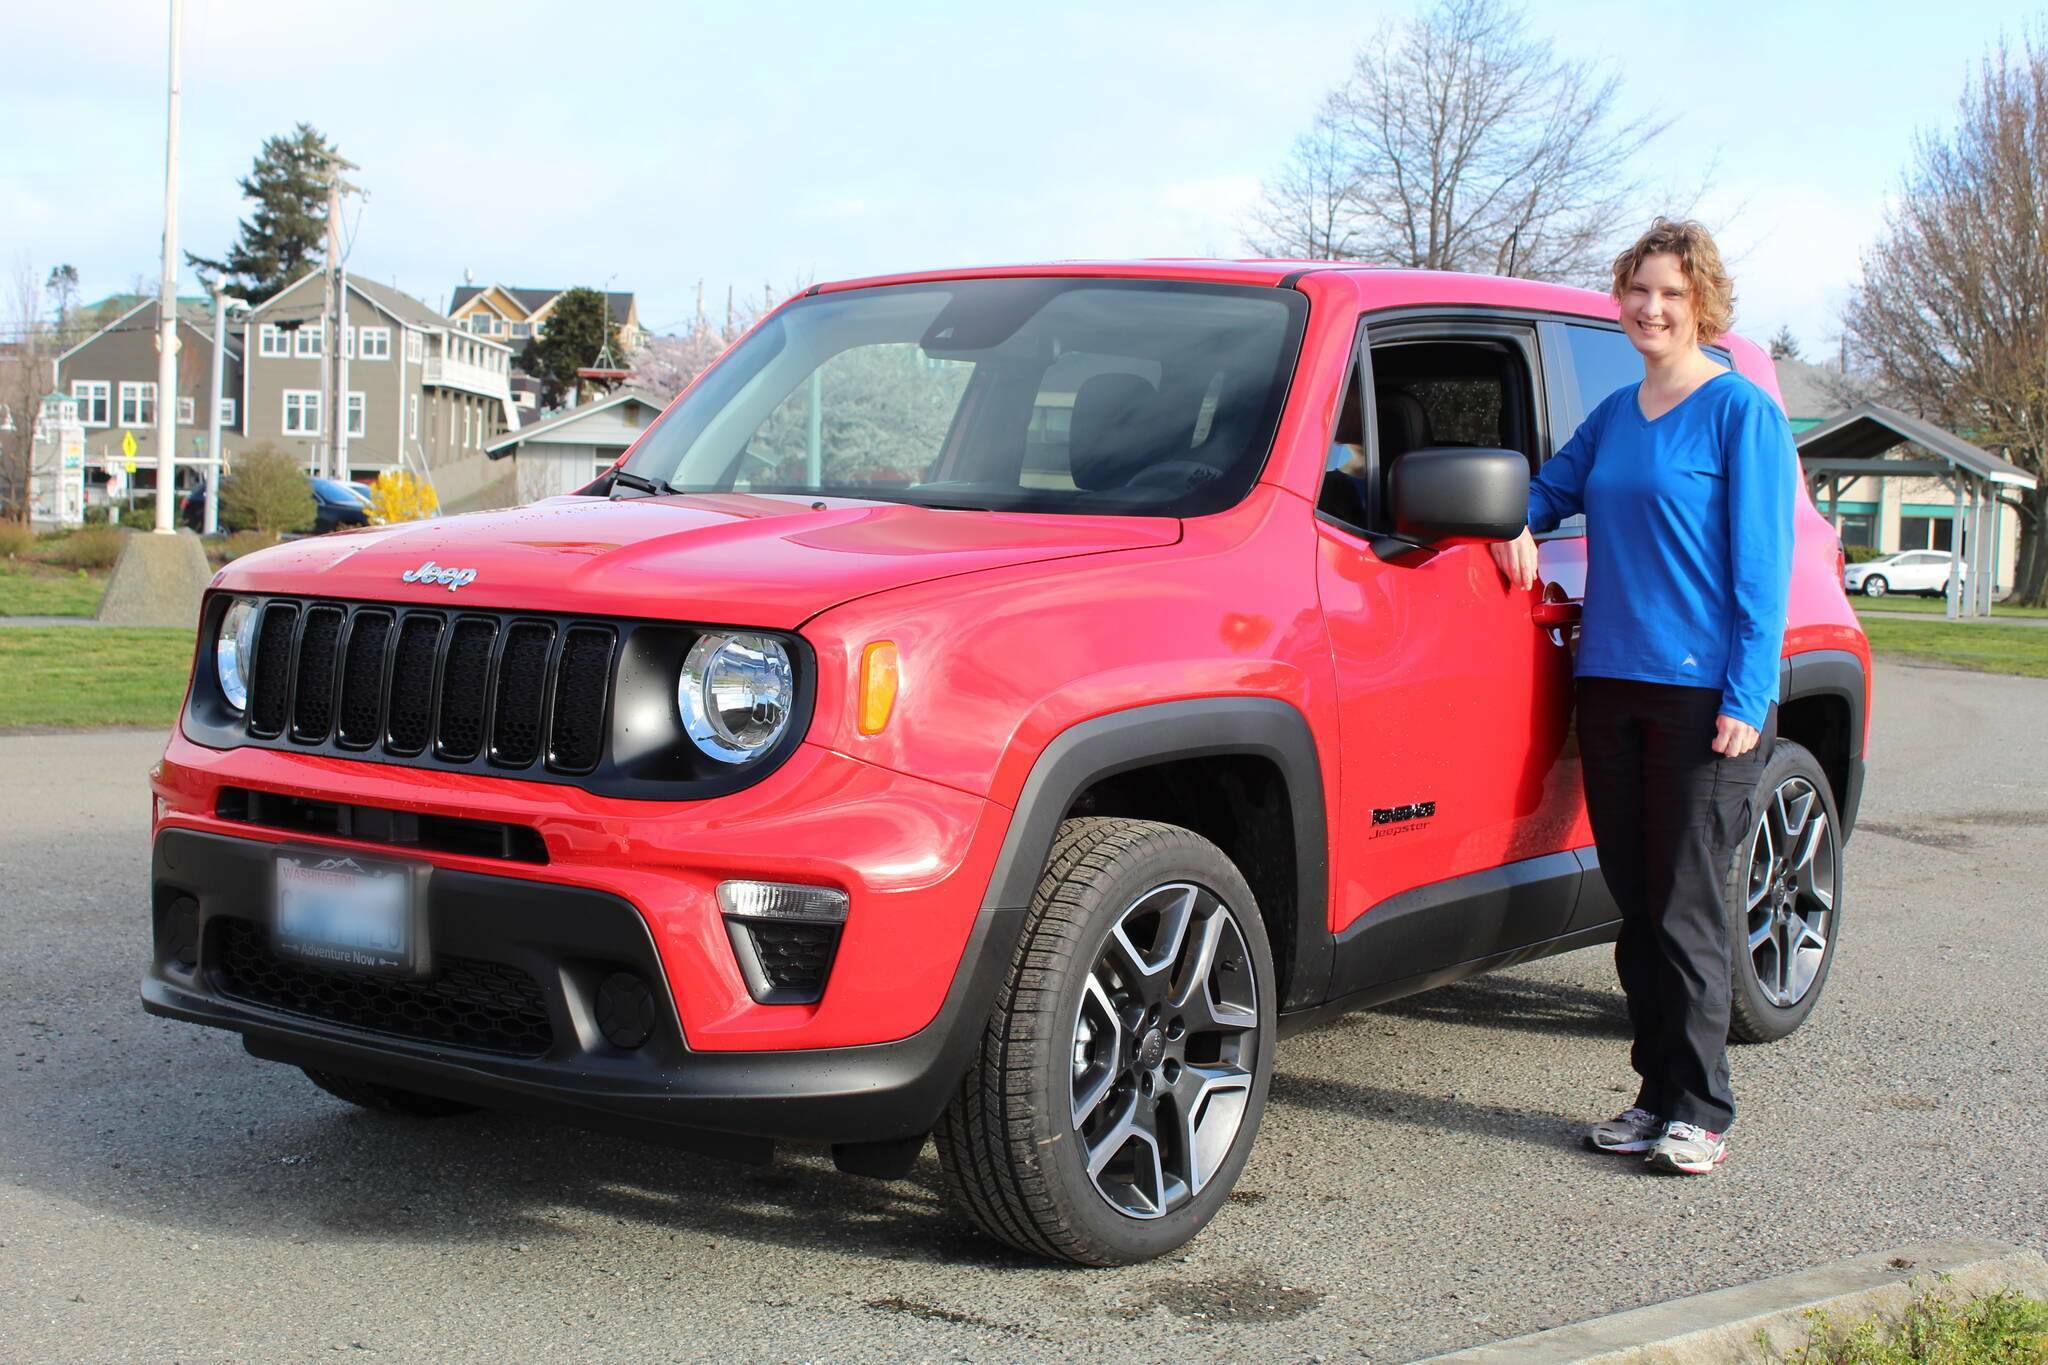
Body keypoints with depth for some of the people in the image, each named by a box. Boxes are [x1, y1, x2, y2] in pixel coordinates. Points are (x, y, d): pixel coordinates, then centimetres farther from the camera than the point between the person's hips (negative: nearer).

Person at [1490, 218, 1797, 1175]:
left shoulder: (1742, 414, -4)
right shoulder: (1613, 416, 14)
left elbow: (1762, 567, -8)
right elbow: (1552, 488, 31)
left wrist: (1747, 698, -14)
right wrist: (1517, 525, 7)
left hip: (1705, 693, -6)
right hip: (1611, 688, 6)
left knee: (1686, 908, -4)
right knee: (1637, 905, 9)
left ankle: (1702, 1111, 6)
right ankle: (1658, 1094, 19)